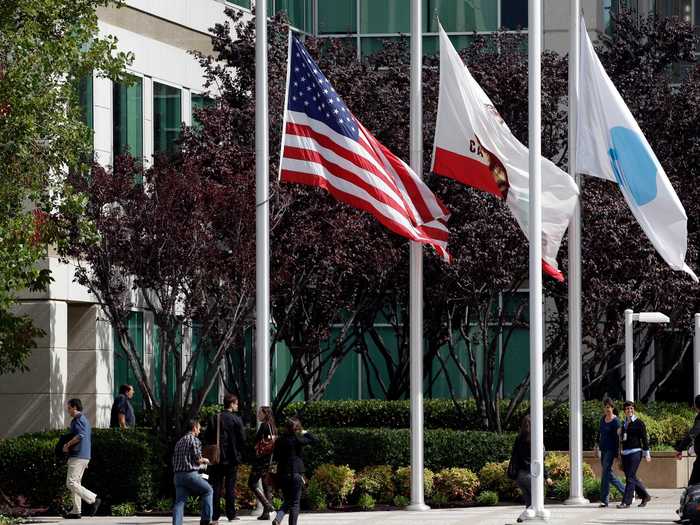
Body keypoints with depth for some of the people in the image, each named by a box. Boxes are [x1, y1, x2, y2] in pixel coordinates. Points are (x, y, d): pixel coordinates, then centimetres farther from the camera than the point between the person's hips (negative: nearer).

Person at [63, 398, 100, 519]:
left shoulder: (78, 419, -10)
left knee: (71, 483, -11)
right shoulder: (85, 420, 21)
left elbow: (80, 435, -25)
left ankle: (93, 499, -17)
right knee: (76, 483, 11)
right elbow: (89, 438, 26)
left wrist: (67, 445, -15)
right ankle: (76, 511, 9)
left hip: (78, 456, -10)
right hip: (85, 456, 10)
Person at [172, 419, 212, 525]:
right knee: (208, 491, 13)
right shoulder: (194, 440, -4)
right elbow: (197, 459, -9)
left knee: (179, 502, 1)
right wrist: (204, 460, 14)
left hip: (178, 475, 6)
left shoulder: (179, 442, 19)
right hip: (190, 473, -6)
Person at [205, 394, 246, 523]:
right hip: (232, 457, -2)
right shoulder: (237, 419, -8)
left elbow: (208, 437, 2)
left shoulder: (214, 419, 1)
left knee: (215, 486, 4)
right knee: (230, 486, 5)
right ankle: (231, 514, 5)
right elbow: (242, 439, -7)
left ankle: (215, 515, -1)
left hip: (217, 458, 2)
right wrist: (238, 452, 9)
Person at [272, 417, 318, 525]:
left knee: (287, 501, 15)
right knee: (295, 503, 3)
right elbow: (314, 440, -6)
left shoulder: (279, 440, 5)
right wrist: (305, 433, 6)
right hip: (296, 474, -5)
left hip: (282, 474, 5)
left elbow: (276, 458, 12)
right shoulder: (297, 440, -10)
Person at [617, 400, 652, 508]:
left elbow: (644, 438, -3)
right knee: (631, 478, 8)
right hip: (625, 453, 7)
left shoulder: (639, 423, -2)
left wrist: (646, 453, -7)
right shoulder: (623, 423, 15)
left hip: (635, 452, -7)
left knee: (630, 478, -10)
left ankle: (626, 502, -11)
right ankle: (645, 496, 24)